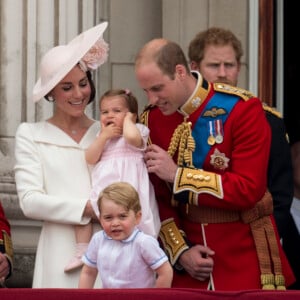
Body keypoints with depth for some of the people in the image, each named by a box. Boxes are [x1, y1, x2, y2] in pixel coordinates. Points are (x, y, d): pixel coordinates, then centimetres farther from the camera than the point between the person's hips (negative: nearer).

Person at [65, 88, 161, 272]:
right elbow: (90, 159, 8)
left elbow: (132, 137, -25)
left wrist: (128, 119, -5)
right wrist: (104, 136, -1)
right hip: (102, 192, 6)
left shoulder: (138, 131, 3)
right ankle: (83, 253, 0)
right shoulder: (102, 136, 22)